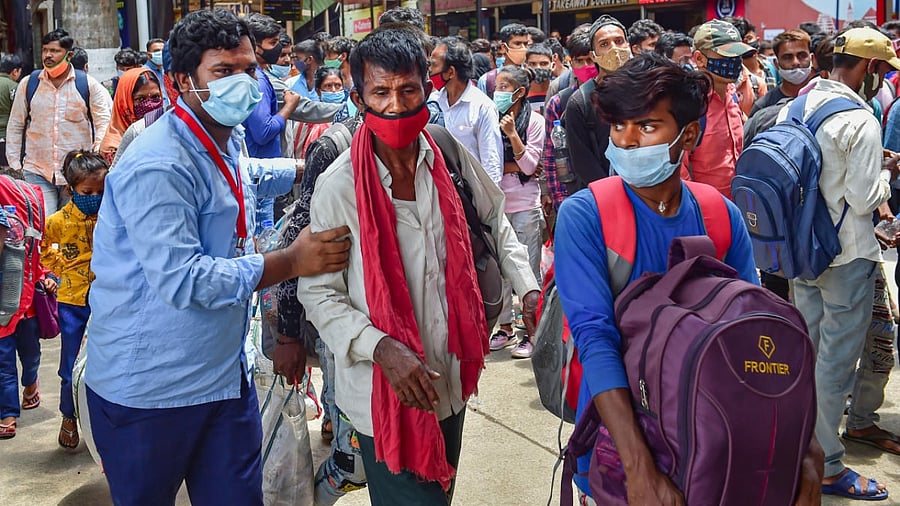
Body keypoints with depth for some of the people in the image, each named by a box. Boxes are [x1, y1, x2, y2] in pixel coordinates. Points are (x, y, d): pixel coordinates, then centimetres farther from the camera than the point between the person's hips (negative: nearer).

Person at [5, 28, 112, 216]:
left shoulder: (89, 85, 1)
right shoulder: (28, 83, 8)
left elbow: (104, 123, 1)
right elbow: (15, 126, 15)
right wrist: (14, 163, 9)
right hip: (37, 173, 1)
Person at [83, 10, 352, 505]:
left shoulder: (227, 140, 10)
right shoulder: (158, 166, -22)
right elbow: (181, 280, -29)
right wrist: (291, 261, -25)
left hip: (224, 372, 8)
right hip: (148, 388, -8)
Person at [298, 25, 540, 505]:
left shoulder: (449, 153, -4)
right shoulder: (339, 186, -17)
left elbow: (494, 219, 12)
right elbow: (318, 292, -12)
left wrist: (528, 287, 1)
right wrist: (381, 348, -25)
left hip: (451, 381, 5)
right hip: (386, 392, -5)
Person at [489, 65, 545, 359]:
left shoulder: (534, 121, -3)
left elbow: (529, 164, -9)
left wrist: (512, 134, -17)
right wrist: (517, 167, -10)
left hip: (525, 205, -4)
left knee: (528, 268, 1)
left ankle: (531, 332, 9)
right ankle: (505, 327, 21)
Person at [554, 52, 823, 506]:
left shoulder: (723, 216, -5)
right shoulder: (583, 216, -16)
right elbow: (593, 333, -26)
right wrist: (640, 469, -35)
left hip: (709, 431, 4)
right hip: (616, 432, -3)